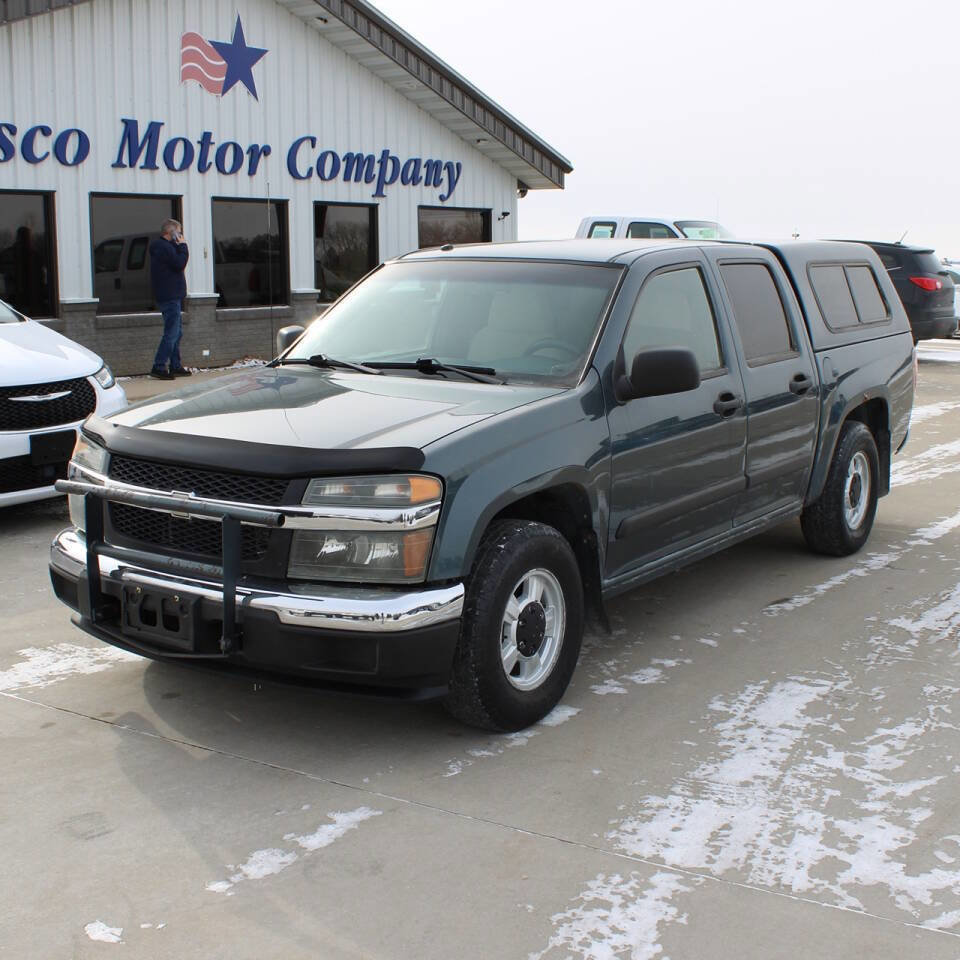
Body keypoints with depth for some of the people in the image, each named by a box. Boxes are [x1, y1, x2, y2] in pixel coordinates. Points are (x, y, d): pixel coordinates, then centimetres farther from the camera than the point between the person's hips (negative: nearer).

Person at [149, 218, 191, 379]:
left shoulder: (164, 246, 19)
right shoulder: (164, 247, -15)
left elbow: (177, 265, 19)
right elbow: (180, 264, -20)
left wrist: (180, 247, 9)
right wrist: (182, 246, -10)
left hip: (172, 296, 11)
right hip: (170, 297, -11)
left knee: (177, 332, 14)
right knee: (171, 333, -10)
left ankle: (175, 366, 19)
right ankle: (159, 367, -10)